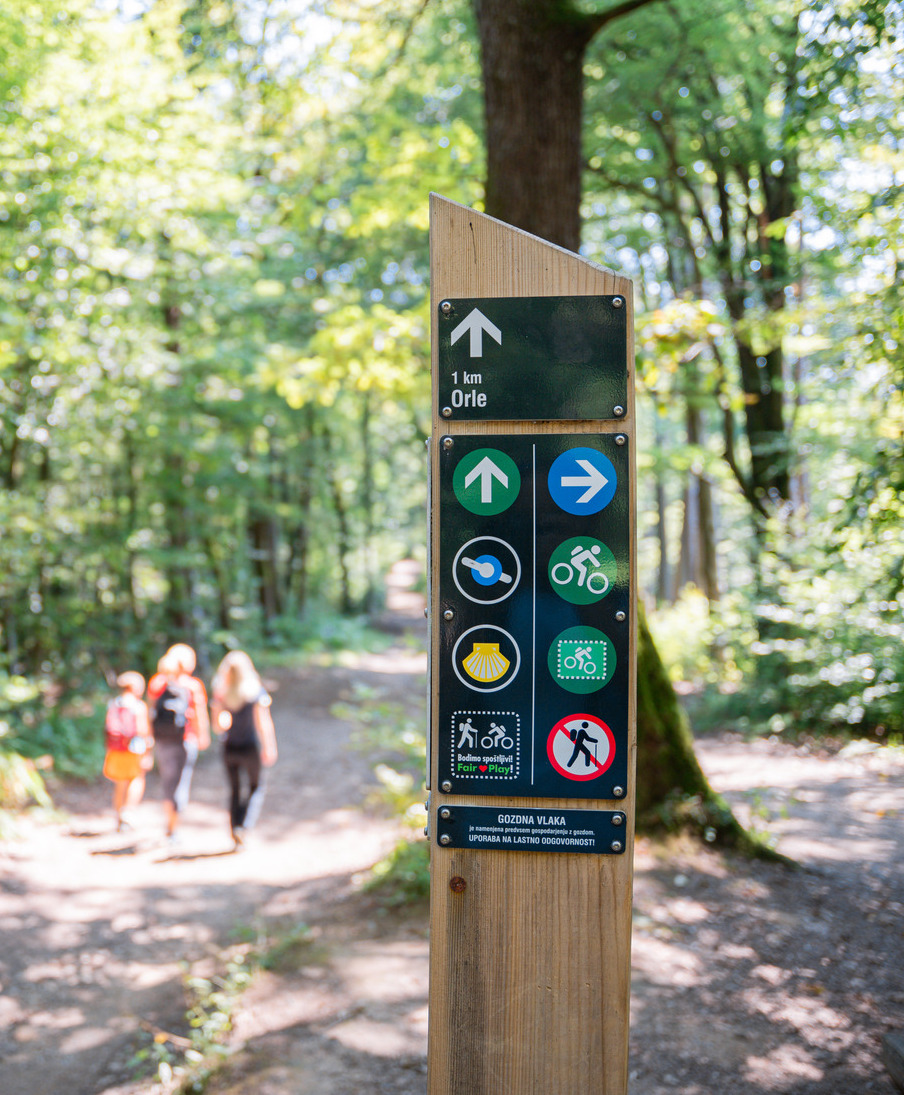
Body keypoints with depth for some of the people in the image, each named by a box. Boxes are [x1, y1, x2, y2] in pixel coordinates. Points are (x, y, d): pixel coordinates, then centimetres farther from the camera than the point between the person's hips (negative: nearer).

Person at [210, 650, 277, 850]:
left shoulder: (220, 692, -5)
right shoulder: (256, 691, -12)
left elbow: (217, 727, -7)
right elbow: (263, 722, -10)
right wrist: (269, 747, -5)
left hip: (229, 749, 3)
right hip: (250, 747, -3)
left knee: (234, 790, 16)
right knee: (256, 788, 15)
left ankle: (236, 838, 19)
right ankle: (243, 826, -5)